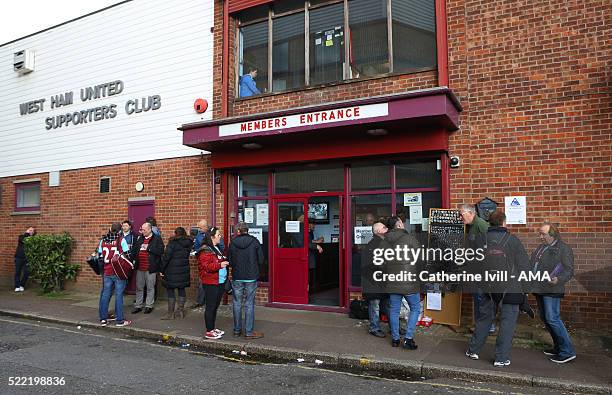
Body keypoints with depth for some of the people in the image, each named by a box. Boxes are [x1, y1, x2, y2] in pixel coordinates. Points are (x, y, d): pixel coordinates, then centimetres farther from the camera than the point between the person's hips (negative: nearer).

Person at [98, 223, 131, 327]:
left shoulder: (103, 240, 5)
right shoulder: (121, 240, -9)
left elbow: (100, 256, 10)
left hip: (107, 273, 4)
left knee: (105, 294, 12)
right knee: (119, 295, 0)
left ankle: (103, 318, 19)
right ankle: (119, 320, 4)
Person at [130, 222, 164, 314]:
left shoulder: (157, 239, -6)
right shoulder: (139, 238, 11)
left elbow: (160, 251, -16)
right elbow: (134, 250, 19)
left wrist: (148, 247, -17)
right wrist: (133, 259, 2)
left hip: (150, 268, -5)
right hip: (139, 267, 5)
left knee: (150, 288, 5)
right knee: (139, 287, 12)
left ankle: (149, 306, 16)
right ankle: (138, 305, 22)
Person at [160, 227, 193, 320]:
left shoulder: (173, 242, -12)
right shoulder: (189, 243, 6)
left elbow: (166, 256, -13)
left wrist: (161, 269, -7)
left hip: (172, 271, -6)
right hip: (184, 270, 6)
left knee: (170, 291, 2)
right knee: (181, 289, 14)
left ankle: (170, 313, 6)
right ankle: (181, 310, 21)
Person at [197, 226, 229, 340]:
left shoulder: (217, 249, 16)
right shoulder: (205, 251, -13)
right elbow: (206, 266, -22)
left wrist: (226, 263, 13)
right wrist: (219, 265, -27)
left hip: (220, 282, 9)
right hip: (211, 283, -9)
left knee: (215, 306, 15)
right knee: (210, 306, -2)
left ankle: (213, 328, 25)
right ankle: (209, 331, 5)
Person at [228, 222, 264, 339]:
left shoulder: (232, 243, -3)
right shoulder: (254, 242, -7)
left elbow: (229, 262, 2)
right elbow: (261, 260, -4)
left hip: (237, 278, 2)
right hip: (251, 277, -1)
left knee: (237, 303, 12)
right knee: (249, 304, 4)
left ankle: (237, 330, 20)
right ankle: (249, 332, 6)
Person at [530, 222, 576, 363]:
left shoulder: (563, 249, -8)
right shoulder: (541, 248, 17)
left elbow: (569, 270, -13)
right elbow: (533, 266, 27)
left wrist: (559, 279, -28)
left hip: (551, 290, -9)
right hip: (539, 289, 9)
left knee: (552, 319, -11)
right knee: (545, 319, 13)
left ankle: (567, 352, -1)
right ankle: (558, 348, 26)